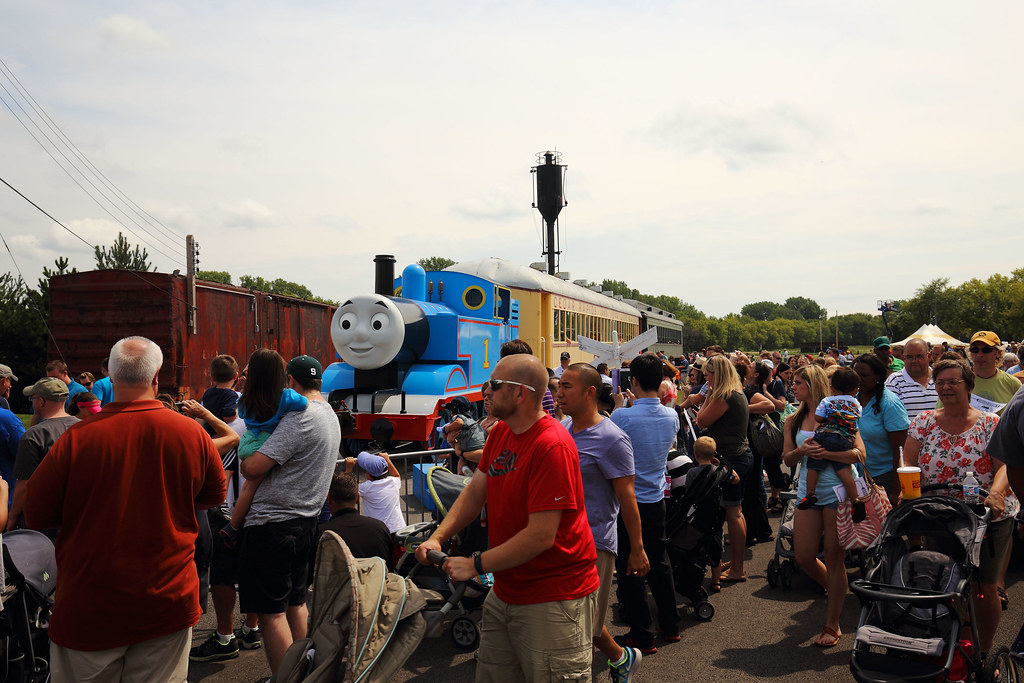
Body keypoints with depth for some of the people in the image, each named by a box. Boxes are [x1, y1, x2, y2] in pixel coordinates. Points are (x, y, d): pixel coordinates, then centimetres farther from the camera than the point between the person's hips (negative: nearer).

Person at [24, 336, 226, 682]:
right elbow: (215, 495, 8)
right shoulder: (192, 432, -9)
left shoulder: (75, 438, -16)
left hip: (88, 612, -1)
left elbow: (35, 515, -4)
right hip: (169, 603, 2)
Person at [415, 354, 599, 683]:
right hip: (506, 591, 9)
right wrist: (437, 537, -4)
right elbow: (475, 491, 10)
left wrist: (475, 565, -18)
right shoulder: (500, 433, 5)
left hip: (554, 599, -8)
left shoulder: (552, 446, -23)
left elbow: (541, 535, -25)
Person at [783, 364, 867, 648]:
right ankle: (835, 592, 35)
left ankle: (832, 625, 13)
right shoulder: (793, 421, 11)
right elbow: (787, 459, 8)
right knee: (804, 558, 4)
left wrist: (826, 452, -23)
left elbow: (859, 453, -11)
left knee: (834, 557, 1)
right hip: (808, 493, 5)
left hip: (838, 492, -5)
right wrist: (802, 450, -13)